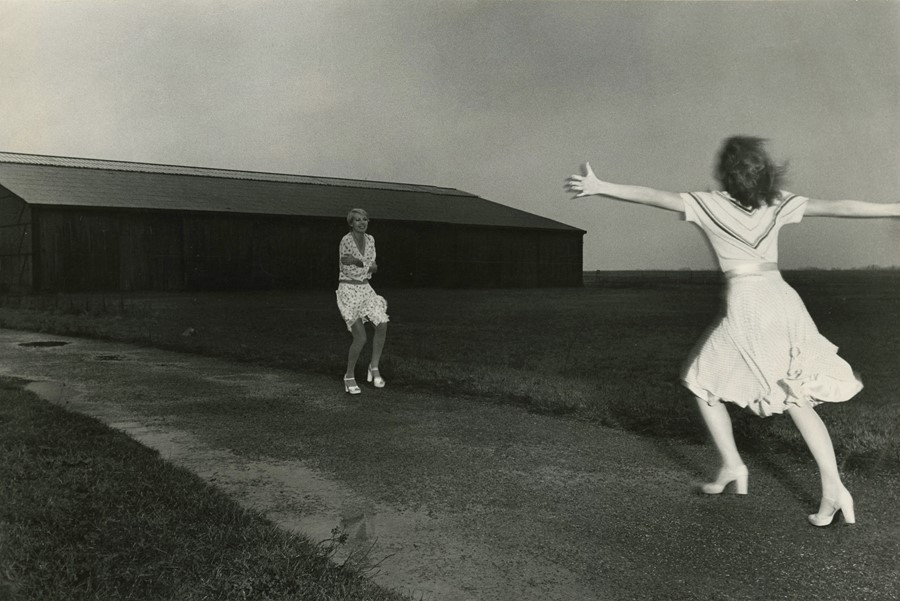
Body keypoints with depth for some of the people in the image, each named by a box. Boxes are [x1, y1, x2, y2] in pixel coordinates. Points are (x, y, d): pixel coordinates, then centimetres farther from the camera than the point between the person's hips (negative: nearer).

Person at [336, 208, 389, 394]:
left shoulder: (370, 240, 7)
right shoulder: (346, 241, -14)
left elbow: (373, 268, 4)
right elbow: (350, 272, -21)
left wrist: (357, 262, -14)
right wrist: (369, 266, -17)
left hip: (365, 290, 6)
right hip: (348, 291, -6)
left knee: (382, 325, -14)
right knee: (361, 337, -12)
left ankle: (374, 367, 4)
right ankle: (349, 376, 8)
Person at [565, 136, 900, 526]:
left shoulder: (711, 204, -1)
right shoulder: (778, 204, 9)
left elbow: (653, 197, -7)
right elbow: (840, 208, 7)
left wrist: (598, 187, -8)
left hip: (746, 307, -5)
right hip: (785, 302, 5)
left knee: (702, 381, 17)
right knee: (798, 401, 13)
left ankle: (732, 466, 16)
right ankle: (834, 490, 6)